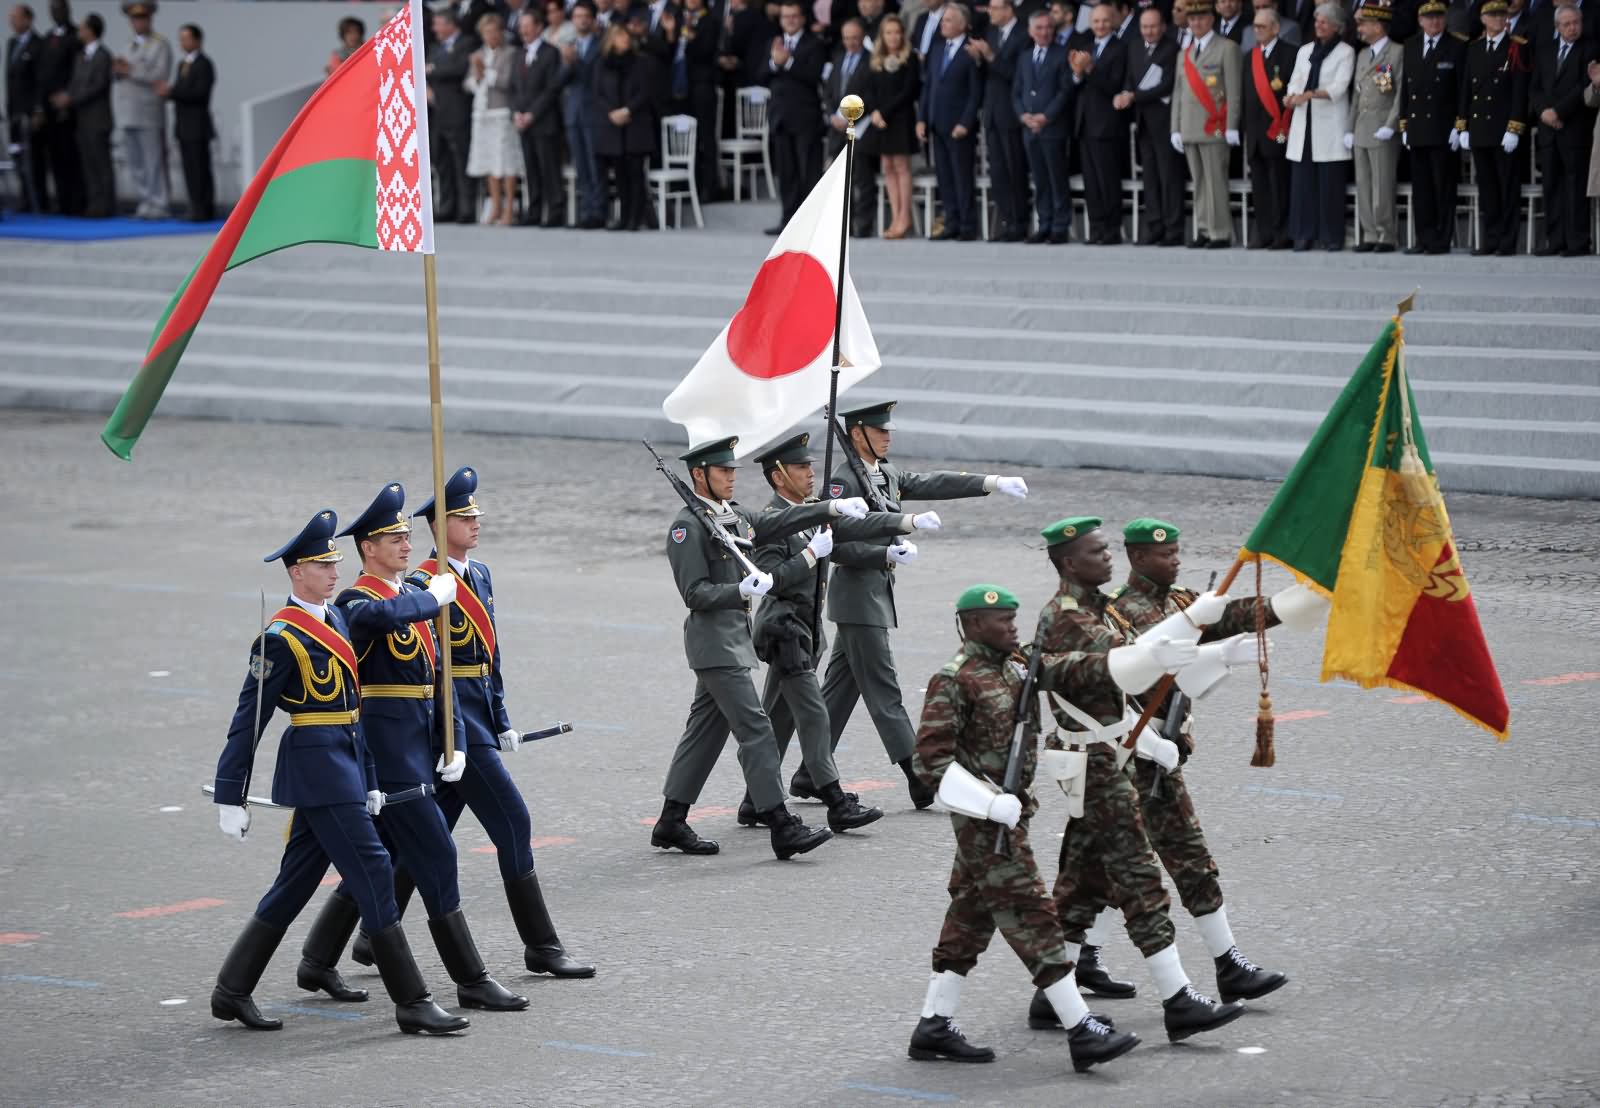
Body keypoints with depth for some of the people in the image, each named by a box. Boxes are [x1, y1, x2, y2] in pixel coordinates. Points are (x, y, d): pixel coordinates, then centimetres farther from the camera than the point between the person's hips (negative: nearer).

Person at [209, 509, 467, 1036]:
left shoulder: (336, 618, 14)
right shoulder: (282, 636, -12)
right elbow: (249, 719, -11)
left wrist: (368, 779, 18)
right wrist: (231, 797, -12)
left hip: (344, 762, 9)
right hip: (317, 763, -9)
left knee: (297, 880, 13)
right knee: (372, 871, -9)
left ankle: (232, 990, 22)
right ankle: (412, 1003, -6)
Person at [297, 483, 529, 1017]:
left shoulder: (415, 596, 15)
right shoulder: (356, 602, -12)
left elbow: (437, 674, 15)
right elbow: (385, 616, -38)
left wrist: (454, 743, 8)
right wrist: (435, 596, -21)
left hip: (419, 746, 9)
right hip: (387, 747, -9)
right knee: (435, 856, -6)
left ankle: (317, 964, 25)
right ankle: (471, 979, -1)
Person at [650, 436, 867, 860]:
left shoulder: (735, 516, 13)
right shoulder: (687, 526, -13)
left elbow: (780, 521, 13)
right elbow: (695, 593, -17)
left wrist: (833, 507, 2)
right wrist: (740, 591, -29)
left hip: (735, 635, 10)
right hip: (713, 639, -10)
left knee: (706, 728, 12)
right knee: (754, 729, -12)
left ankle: (671, 824, 18)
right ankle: (783, 828, -14)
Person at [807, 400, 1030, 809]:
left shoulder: (887, 474, 12)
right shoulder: (844, 481, -15)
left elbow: (934, 484, 8)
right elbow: (835, 546, -19)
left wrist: (991, 482, 1)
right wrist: (888, 554, -23)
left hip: (876, 591, 9)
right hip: (858, 594, -9)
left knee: (840, 686, 12)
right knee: (882, 689, -7)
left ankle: (810, 775, 17)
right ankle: (921, 779, -8)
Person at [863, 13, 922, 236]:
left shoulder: (910, 58, -3)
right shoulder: (875, 61, 11)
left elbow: (909, 91, -9)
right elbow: (870, 91, 9)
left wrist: (885, 111, -13)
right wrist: (875, 112, -10)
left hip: (901, 117, -5)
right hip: (880, 119, 5)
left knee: (901, 166, -6)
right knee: (887, 168, 3)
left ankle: (904, 217, -6)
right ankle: (895, 218, 4)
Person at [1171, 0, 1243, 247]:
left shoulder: (1227, 49, -1)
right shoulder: (1184, 54, 18)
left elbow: (1233, 90, -6)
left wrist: (1231, 127, -12)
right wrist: (1176, 129, 12)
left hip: (1214, 127, -6)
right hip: (1189, 129, 6)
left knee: (1215, 181, -8)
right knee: (1198, 183, 6)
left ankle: (1220, 234, -7)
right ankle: (1204, 231, 9)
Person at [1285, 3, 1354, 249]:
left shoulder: (1346, 52, 1)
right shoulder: (1305, 51, 16)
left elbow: (1339, 87, -10)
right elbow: (1295, 81, 11)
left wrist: (1309, 94, -23)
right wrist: (1291, 96, -12)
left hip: (1330, 125, -4)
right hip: (1304, 122, 4)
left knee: (1330, 182, -5)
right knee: (1302, 180, 0)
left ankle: (1332, 236, 0)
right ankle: (1303, 234, 4)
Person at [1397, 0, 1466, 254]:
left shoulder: (1457, 47, -2)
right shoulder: (1411, 46, 13)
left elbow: (1463, 90, -4)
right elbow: (1405, 87, 15)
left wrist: (1459, 127, -10)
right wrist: (1404, 125, 11)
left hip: (1443, 129, -5)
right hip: (1417, 129, 5)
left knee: (1443, 188, -3)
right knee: (1421, 187, 5)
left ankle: (1442, 240, 0)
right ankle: (1425, 239, 9)